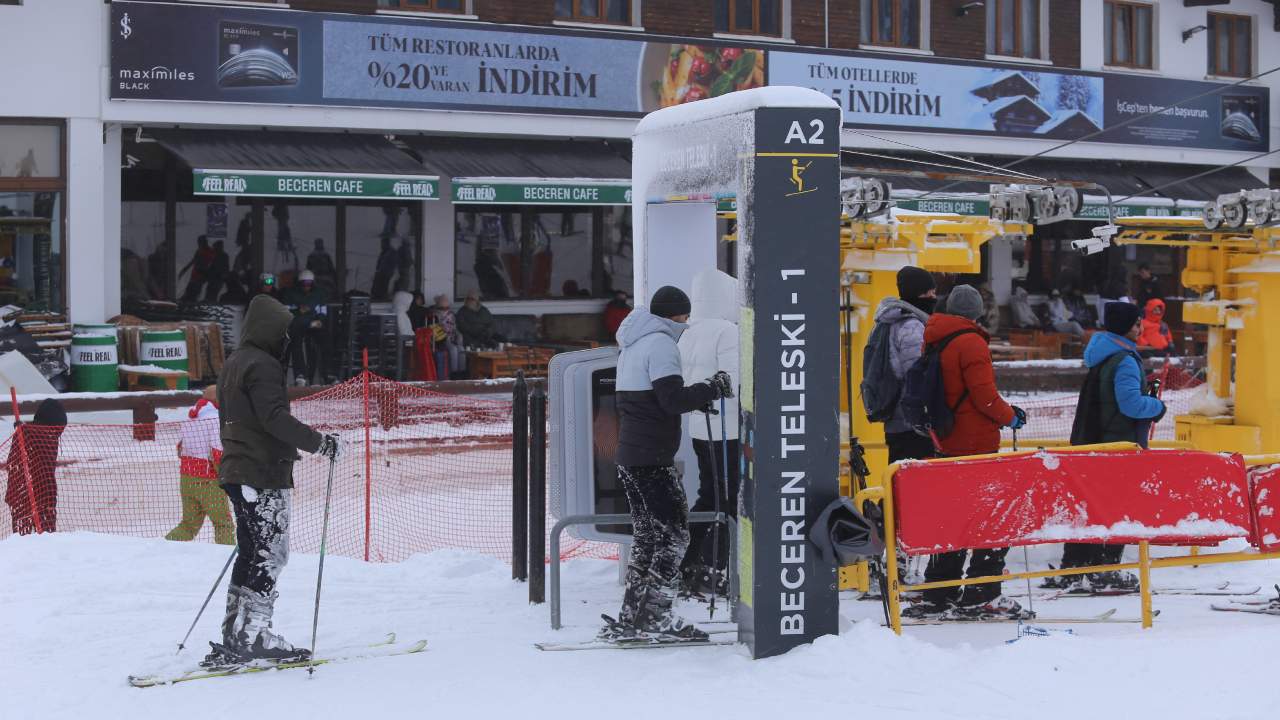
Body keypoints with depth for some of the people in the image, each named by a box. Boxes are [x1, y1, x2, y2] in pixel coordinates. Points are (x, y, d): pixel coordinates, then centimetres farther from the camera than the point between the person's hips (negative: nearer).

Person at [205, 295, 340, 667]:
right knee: (271, 554, -8)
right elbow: (275, 418, -23)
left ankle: (234, 636, 12)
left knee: (251, 553, 12)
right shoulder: (262, 364, -12)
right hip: (264, 474, -10)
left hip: (237, 471, 10)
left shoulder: (233, 364, 19)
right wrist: (319, 442, -20)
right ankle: (251, 635, -11)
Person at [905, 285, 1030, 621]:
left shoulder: (932, 341, 11)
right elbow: (985, 396, -18)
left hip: (946, 444, 8)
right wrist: (1011, 416, 0)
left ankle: (937, 595, 17)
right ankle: (981, 597, -7)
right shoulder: (971, 342, -13)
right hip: (977, 443, -8)